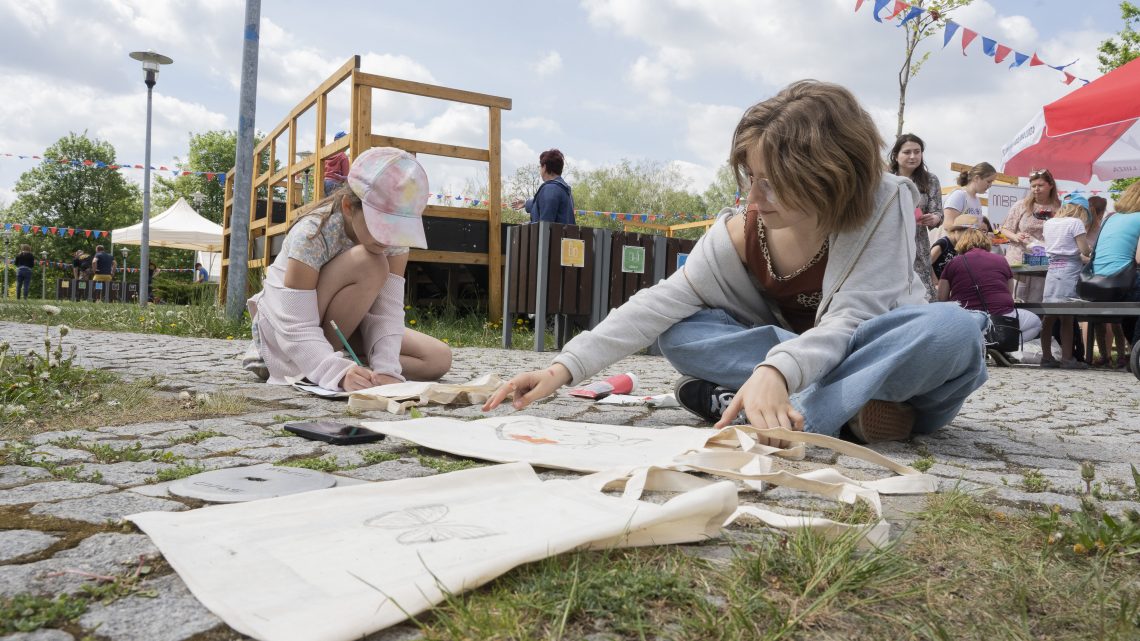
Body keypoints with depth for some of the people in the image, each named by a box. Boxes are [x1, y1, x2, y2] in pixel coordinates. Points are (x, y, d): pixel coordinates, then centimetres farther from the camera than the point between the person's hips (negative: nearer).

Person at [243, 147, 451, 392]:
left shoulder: (395, 235, -15)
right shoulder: (311, 235, -30)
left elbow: (388, 310, -21)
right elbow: (296, 329, -31)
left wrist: (386, 369, -36)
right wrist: (339, 372, -46)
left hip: (341, 326, 6)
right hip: (283, 327, -6)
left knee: (439, 359, -12)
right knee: (369, 264, -32)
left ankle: (321, 359, -5)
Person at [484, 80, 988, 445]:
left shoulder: (884, 205, -20)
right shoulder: (740, 234, -12)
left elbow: (850, 319, -28)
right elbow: (660, 304, -17)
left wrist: (775, 372, -49)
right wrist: (565, 368, -27)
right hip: (791, 354, 2)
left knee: (953, 330, -36)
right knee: (681, 332, -17)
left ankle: (734, 405, -34)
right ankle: (848, 408, -27)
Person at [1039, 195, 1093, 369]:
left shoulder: (1049, 223, 13)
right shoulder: (1076, 223, -6)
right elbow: (1085, 250, -9)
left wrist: (1081, 258, 21)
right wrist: (1087, 252, 13)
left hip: (1052, 270, 6)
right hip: (1069, 271, -6)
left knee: (1049, 317, 7)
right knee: (1067, 317, -2)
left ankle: (1047, 356, 13)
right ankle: (1067, 358, 2)